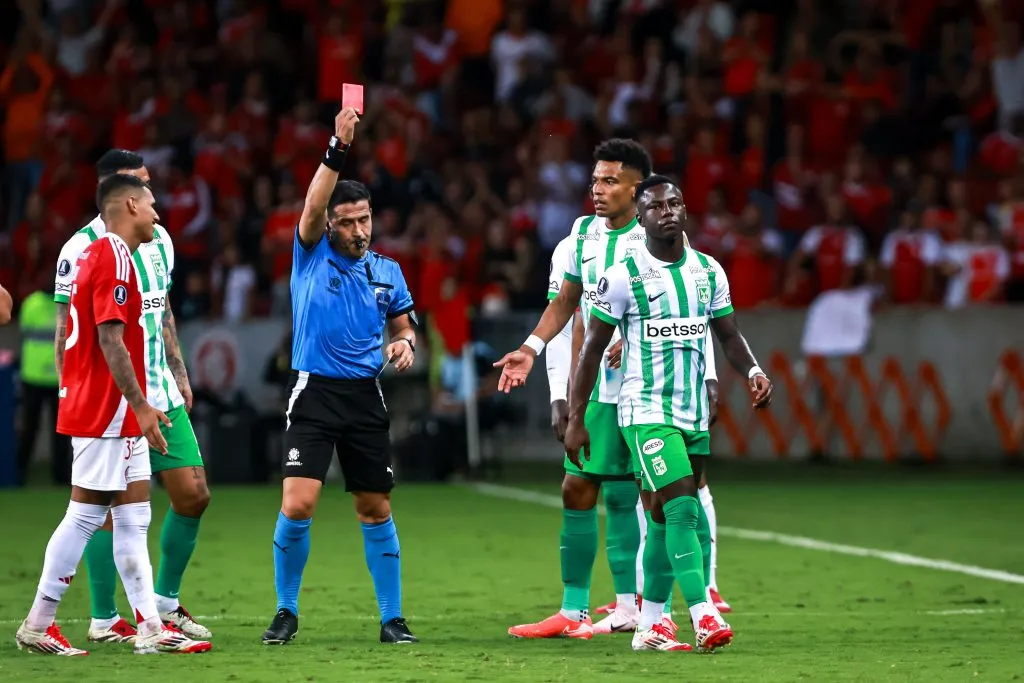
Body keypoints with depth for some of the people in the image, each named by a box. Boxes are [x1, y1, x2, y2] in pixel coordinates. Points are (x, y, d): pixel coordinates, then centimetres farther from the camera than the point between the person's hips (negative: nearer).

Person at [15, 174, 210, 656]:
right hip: (107, 413, -10)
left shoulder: (97, 254, 16)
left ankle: (151, 628, 6)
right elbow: (111, 339, -21)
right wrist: (141, 405, -20)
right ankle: (38, 625, -1)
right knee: (84, 515, -6)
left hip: (116, 417, 10)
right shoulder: (114, 258, -15)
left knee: (133, 518, 7)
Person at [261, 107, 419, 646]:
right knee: (296, 506, -14)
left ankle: (391, 617, 15)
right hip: (314, 394, -3)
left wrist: (404, 343, -4)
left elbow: (403, 325, 20)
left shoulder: (386, 271, 10)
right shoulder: (311, 254, 0)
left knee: (376, 511, 7)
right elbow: (313, 205, -18)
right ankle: (286, 612, 2)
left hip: (365, 398, 3)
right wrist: (338, 148, -29)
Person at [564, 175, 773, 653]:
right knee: (683, 510, -18)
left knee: (666, 520, 10)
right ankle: (705, 618, -24)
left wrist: (753, 371, -5)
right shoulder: (623, 276, -6)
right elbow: (593, 349, -2)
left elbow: (728, 335, 16)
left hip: (695, 413, 5)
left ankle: (649, 627, 18)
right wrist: (576, 419, -4)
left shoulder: (709, 271, 9)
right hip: (646, 412, -5)